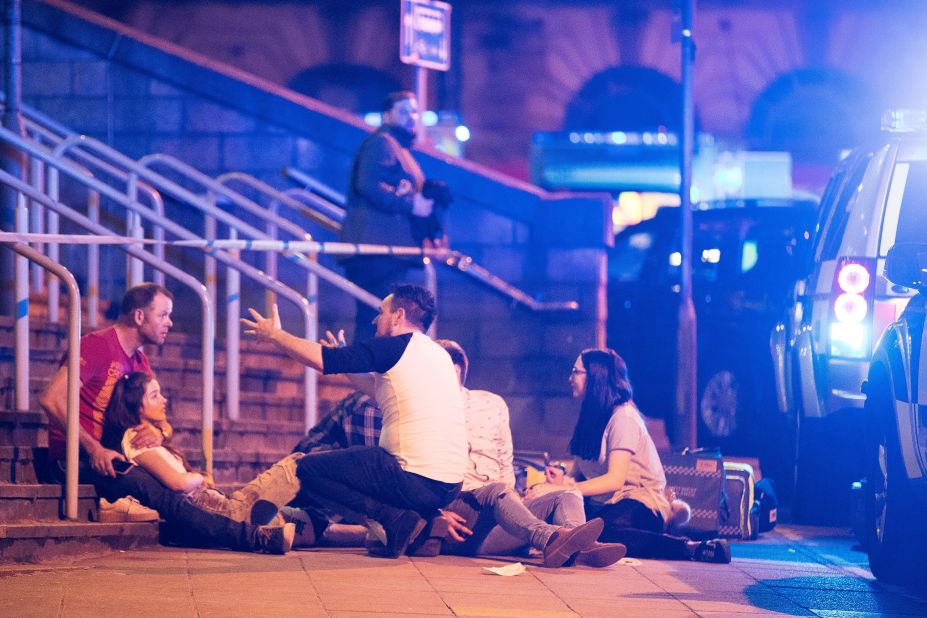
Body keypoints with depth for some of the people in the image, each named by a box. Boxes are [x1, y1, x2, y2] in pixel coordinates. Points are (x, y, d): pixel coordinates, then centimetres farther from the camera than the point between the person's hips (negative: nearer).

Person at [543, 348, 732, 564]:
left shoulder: (623, 416, -8)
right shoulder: (592, 416, 18)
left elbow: (614, 480, -16)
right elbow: (580, 472, 10)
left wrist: (568, 487, -22)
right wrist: (563, 479, -12)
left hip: (641, 504, -10)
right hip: (603, 505, 10)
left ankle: (690, 548, -40)